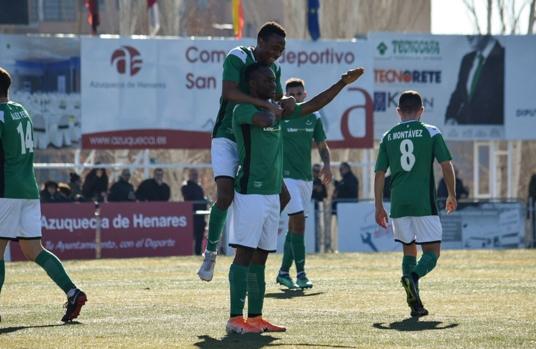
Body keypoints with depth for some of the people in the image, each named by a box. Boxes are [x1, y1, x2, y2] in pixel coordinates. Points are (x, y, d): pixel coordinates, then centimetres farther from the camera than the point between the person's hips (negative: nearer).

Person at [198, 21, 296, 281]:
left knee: (282, 197, 0)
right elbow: (229, 92, -31)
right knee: (225, 195, -23)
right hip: (227, 138, -7)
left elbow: (277, 100, 14)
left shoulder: (273, 68, 7)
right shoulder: (237, 58, -15)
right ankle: (210, 253, -9)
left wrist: (286, 102, -11)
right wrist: (265, 104, -37)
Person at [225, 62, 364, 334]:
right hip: (250, 192, -9)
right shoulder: (243, 110, -8)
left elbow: (313, 106, 22)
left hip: (272, 194, 9)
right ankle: (235, 319, -13)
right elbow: (265, 120, -29)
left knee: (260, 257, 9)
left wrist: (343, 83, 19)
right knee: (244, 253, -11)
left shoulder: (276, 110, 17)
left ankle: (255, 318, 12)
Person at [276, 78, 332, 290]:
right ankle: (301, 273, -15)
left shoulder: (313, 118, 10)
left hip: (306, 177, 6)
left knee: (294, 224, 9)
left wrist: (326, 164, -2)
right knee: (298, 220, -16)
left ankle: (284, 272, 18)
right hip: (287, 175, -6)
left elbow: (322, 146, 16)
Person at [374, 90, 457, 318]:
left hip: (398, 203, 3)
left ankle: (415, 304, 4)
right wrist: (452, 195, 11)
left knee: (409, 250, 16)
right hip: (424, 203, -3)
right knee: (432, 251, 3)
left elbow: (379, 173, 8)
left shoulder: (388, 137, 9)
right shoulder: (431, 133, 1)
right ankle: (413, 276, -30)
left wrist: (379, 207, 13)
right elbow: (446, 165, -1)